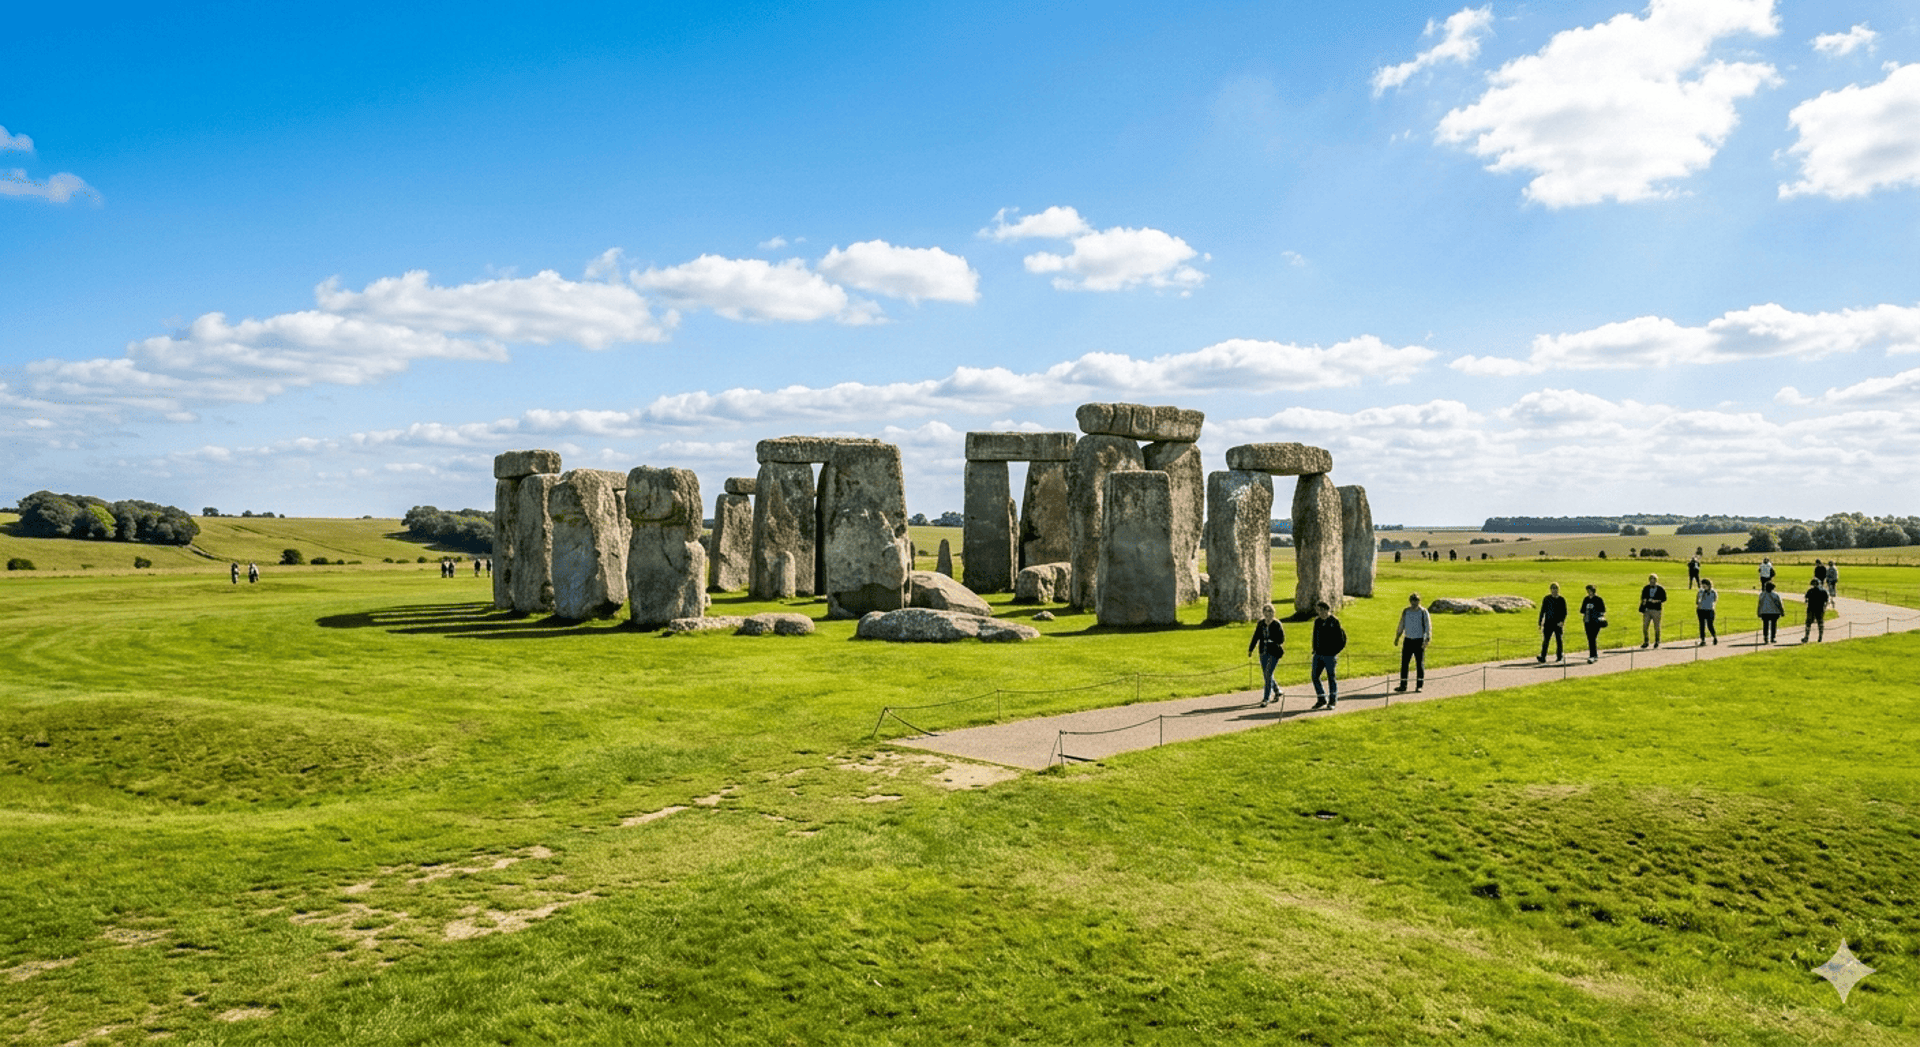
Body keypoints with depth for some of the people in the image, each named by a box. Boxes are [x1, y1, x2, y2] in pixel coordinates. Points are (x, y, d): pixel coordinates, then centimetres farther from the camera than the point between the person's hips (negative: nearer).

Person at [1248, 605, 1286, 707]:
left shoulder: (1277, 624, -9)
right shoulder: (1260, 623, 6)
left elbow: (1282, 639, -10)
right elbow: (1256, 637, 13)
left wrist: (1272, 641, -26)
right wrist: (1251, 649, 10)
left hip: (1274, 653, -6)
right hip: (1264, 652, 6)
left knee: (1268, 674, -12)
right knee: (1266, 675, 12)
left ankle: (1266, 698, -8)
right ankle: (1277, 692, 35)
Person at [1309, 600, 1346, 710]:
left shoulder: (1334, 622, -8)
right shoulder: (1317, 621, 10)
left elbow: (1341, 639, -8)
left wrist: (1334, 652, -10)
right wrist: (1315, 649, 11)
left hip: (1329, 655, -6)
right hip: (1318, 655, 6)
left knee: (1331, 678, 4)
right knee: (1315, 677, 4)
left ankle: (1333, 701, 16)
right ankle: (1321, 699, 17)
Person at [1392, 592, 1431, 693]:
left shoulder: (1423, 612, -5)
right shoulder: (1405, 612, 6)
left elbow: (1428, 626, -8)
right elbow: (1401, 625, 16)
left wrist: (1427, 639, -19)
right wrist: (1397, 637, 10)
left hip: (1419, 641, -3)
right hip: (1407, 640, 3)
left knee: (1420, 663, 0)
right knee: (1404, 663, 0)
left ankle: (1419, 685, 10)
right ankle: (1403, 685, 5)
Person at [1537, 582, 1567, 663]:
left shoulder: (1561, 600, 1)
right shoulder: (1547, 599, 4)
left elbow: (1564, 612, 1)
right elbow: (1542, 611, 7)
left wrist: (1562, 621, -15)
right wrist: (1540, 622, 4)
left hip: (1558, 623, 0)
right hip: (1548, 623, 0)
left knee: (1559, 640, 9)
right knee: (1545, 640, -8)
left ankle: (1559, 656, 26)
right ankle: (1542, 658, -12)